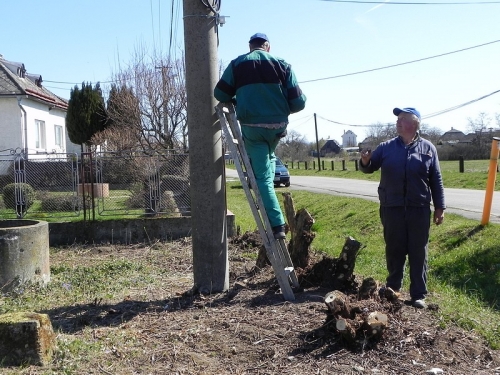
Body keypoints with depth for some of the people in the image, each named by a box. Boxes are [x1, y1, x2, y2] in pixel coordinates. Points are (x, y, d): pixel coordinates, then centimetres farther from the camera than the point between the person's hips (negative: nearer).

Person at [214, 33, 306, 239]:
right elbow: (298, 102, 0)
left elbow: (220, 94, 3)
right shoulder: (282, 65, 5)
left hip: (251, 127, -2)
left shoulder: (237, 64, 4)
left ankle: (277, 225, -3)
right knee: (268, 157, 32)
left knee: (262, 177, 3)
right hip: (277, 125, 2)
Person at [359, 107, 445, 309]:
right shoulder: (386, 147, 5)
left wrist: (440, 207, 3)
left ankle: (418, 294, 14)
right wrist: (365, 162, -18)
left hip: (419, 209, -1)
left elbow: (436, 180, 5)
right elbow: (370, 168, 6)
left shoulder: (428, 148, 4)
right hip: (392, 209, 1)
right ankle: (393, 288, 26)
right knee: (394, 250, 10)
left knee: (418, 252, 5)